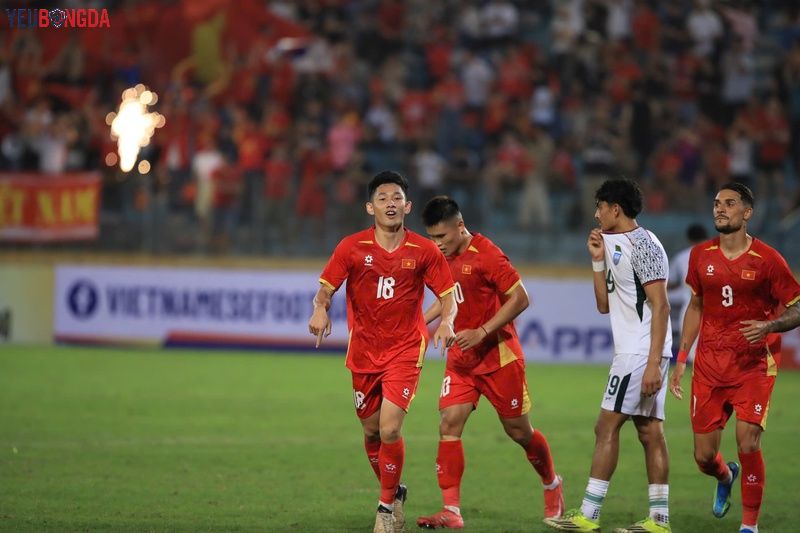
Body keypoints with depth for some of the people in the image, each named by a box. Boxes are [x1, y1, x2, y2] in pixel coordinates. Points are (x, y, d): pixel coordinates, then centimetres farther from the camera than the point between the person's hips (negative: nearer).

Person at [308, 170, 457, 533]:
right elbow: (326, 288, -1)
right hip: (363, 350, 2)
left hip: (405, 349, -2)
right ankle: (394, 492, 37)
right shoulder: (352, 247, -4)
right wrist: (320, 310, -23)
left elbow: (448, 294, 2)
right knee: (371, 431, 11)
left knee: (390, 429, -16)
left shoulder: (424, 251, -5)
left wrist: (446, 320, -19)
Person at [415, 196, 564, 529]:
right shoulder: (444, 258, 6)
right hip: (460, 360, 6)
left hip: (498, 356, -6)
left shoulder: (486, 255, -17)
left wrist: (481, 332, -23)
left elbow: (519, 299, -18)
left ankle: (551, 484, 33)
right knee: (449, 424, -10)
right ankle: (451, 511, -12)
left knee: (518, 430, 6)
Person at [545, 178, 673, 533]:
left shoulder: (643, 245, -13)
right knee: (650, 431, 6)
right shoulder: (616, 245, 18)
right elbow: (604, 305, 22)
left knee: (607, 427, -9)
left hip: (641, 353, -10)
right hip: (631, 353, 10)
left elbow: (660, 307, -18)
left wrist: (653, 364, -23)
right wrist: (598, 261, 11)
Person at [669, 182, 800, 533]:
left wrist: (769, 326, -24)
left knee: (747, 442, -19)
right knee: (704, 456, 3)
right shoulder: (701, 255, 5)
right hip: (710, 363, 4)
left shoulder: (767, 259, -8)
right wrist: (681, 358, 13)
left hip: (754, 364, -4)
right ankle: (725, 478, 41)